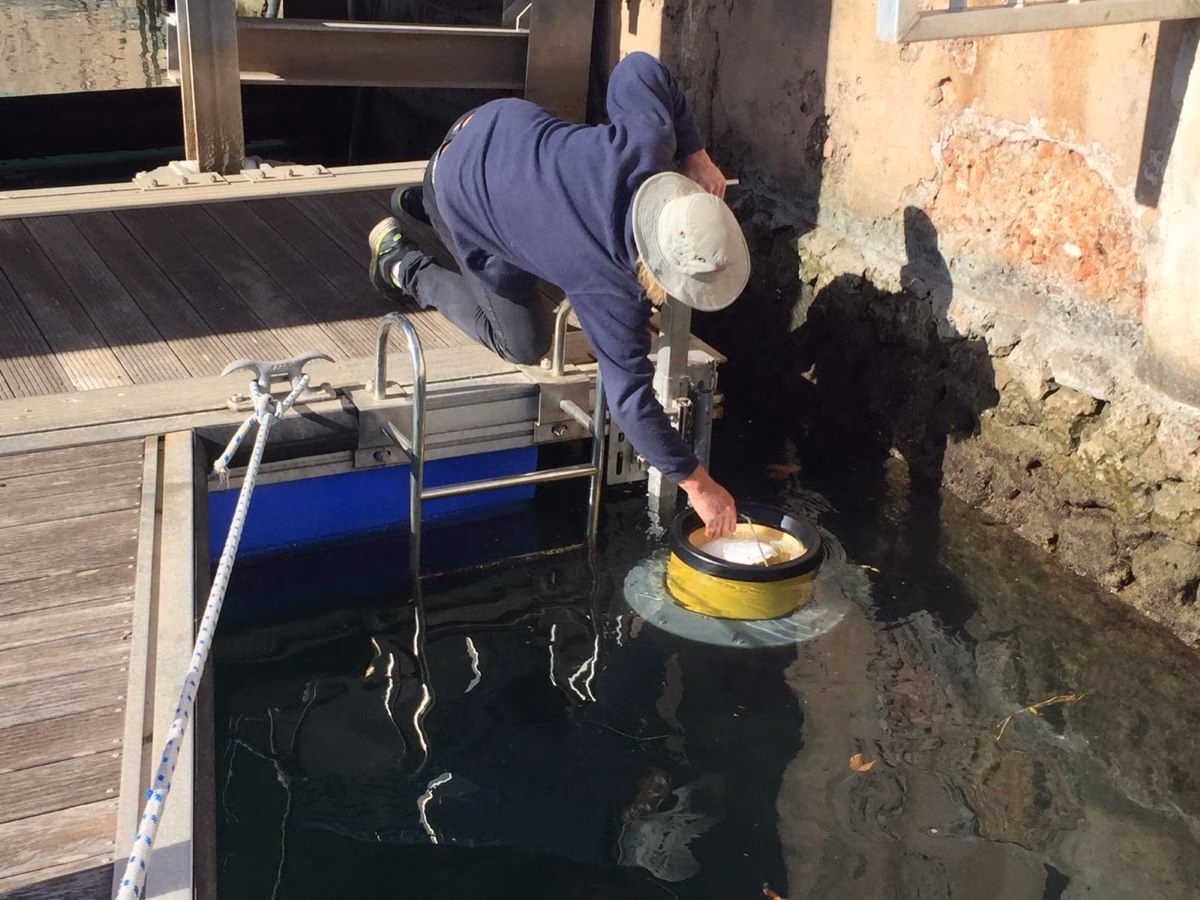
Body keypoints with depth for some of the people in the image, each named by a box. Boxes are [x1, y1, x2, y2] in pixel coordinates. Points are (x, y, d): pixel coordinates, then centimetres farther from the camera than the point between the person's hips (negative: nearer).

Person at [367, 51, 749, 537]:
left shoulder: (646, 141, -27)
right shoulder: (611, 291, -35)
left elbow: (638, 69, -8)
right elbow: (630, 399, -30)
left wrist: (696, 155, -9)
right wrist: (697, 483, -24)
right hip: (464, 202, -6)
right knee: (522, 343, 4)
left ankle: (419, 205, 40)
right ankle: (402, 265, 16)